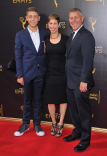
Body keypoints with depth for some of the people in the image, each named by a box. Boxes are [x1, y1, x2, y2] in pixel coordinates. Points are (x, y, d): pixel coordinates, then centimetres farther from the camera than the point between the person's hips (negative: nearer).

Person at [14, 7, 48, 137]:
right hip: (27, 72, -1)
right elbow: (18, 56, -1)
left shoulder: (44, 34, 4)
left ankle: (37, 124, 24)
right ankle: (25, 124, 27)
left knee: (38, 99, 10)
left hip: (41, 72, 1)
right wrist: (19, 75, -7)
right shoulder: (20, 35, 0)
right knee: (27, 99, 11)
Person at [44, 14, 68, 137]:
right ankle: (53, 123, 28)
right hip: (50, 74, 2)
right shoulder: (45, 40, 4)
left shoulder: (65, 39, -3)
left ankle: (60, 125, 21)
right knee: (50, 101, 7)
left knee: (63, 99, 6)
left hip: (62, 73, -2)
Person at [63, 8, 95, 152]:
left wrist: (84, 81, -22)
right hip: (70, 81, 9)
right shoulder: (72, 36, 15)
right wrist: (69, 79, 13)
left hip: (81, 82, -9)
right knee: (73, 109, 19)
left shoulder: (86, 36, -14)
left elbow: (88, 60, -20)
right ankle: (78, 132, 36)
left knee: (83, 111, 3)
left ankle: (85, 140, 18)